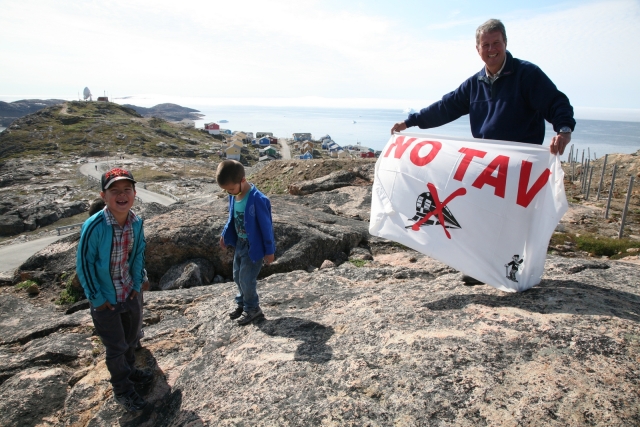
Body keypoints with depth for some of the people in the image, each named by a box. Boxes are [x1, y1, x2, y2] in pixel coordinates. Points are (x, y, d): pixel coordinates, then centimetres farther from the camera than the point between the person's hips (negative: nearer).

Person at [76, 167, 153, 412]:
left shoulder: (136, 222, -11)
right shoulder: (94, 226, -26)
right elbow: (84, 264, -17)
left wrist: (137, 283, 3)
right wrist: (97, 298, -12)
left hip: (131, 294, 5)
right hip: (106, 300, -5)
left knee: (131, 339, 25)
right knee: (116, 347, 12)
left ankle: (129, 370, 52)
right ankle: (122, 389, 35)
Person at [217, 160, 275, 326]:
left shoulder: (257, 199, -27)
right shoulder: (233, 196, -5)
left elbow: (266, 226, -21)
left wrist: (269, 250, -15)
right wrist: (225, 235, 12)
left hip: (254, 246, -8)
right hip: (240, 243, 8)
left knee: (247, 278, 1)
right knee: (238, 276, 18)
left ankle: (252, 309, 22)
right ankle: (242, 303, 39)